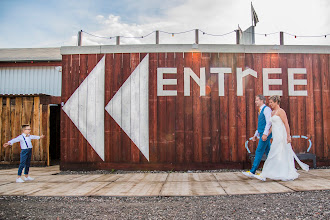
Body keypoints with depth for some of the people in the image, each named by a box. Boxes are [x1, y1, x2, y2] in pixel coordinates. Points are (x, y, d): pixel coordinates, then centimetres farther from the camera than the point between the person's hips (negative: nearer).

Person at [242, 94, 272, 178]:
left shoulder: (266, 109, -9)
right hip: (262, 134, 10)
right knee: (268, 152, 12)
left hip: (266, 134, -10)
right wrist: (256, 135, 23)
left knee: (259, 151, -10)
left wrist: (265, 134, -25)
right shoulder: (261, 111, 20)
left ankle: (252, 171, -10)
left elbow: (269, 122, -18)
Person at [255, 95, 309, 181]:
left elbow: (286, 124, -14)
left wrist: (288, 136, -19)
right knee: (284, 156, 10)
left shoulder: (280, 111, -10)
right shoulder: (273, 112, 17)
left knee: (274, 154, -9)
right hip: (276, 136, 9)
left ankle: (265, 175, -9)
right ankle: (291, 174, 17)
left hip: (281, 136, -9)